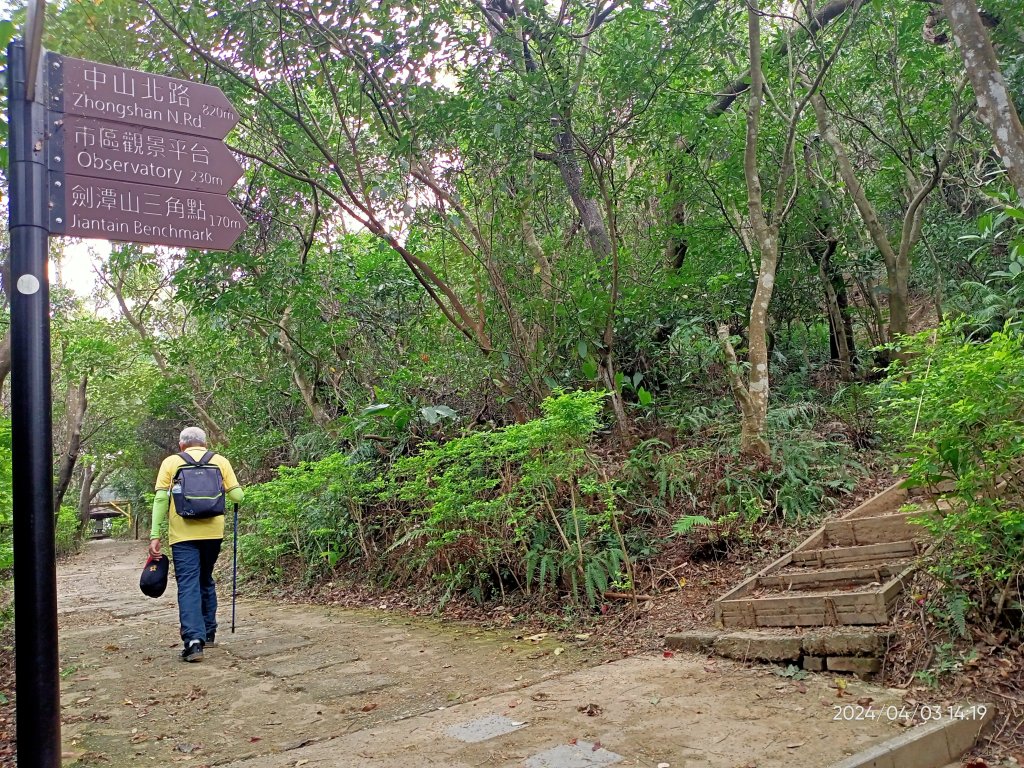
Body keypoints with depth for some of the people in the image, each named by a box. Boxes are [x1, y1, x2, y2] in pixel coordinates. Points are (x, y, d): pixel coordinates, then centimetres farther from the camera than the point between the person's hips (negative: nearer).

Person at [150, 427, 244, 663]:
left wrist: (155, 535, -2)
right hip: (212, 531, 2)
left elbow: (160, 499, -2)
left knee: (188, 585, -4)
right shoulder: (220, 461, 8)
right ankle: (208, 633, 27)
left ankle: (194, 640, -16)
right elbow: (237, 495, 2)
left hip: (183, 534, -2)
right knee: (206, 581, 20)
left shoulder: (171, 462, 6)